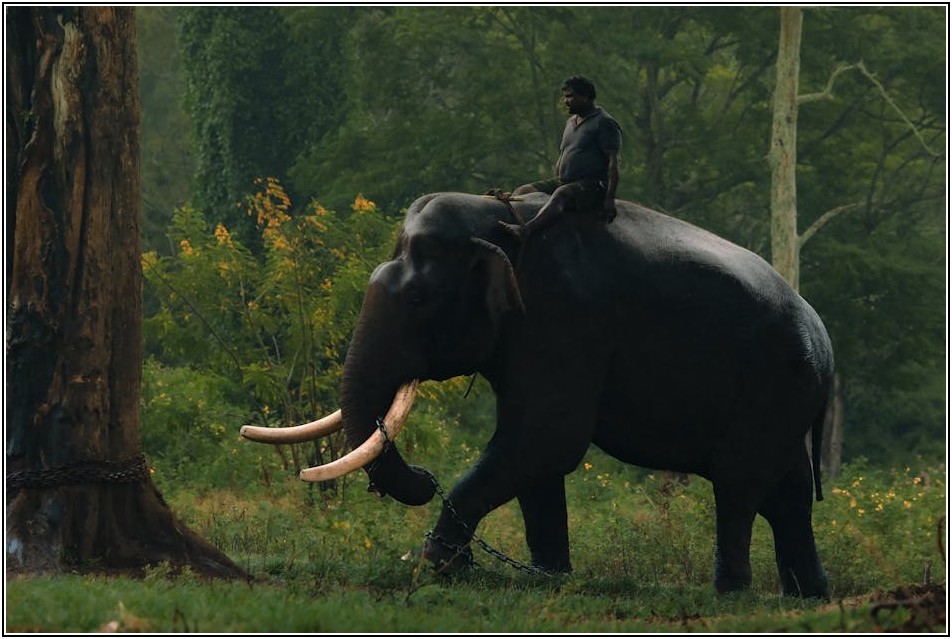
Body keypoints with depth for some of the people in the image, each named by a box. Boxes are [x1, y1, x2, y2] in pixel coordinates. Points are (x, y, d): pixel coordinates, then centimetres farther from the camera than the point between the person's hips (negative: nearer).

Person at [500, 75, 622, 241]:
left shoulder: (604, 123, -5)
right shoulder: (571, 122, 21)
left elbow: (613, 163, -13)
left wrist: (609, 198, -21)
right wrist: (555, 183, 20)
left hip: (592, 185, -9)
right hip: (564, 182, 9)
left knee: (562, 194, -38)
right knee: (523, 191, -8)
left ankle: (527, 229, -60)